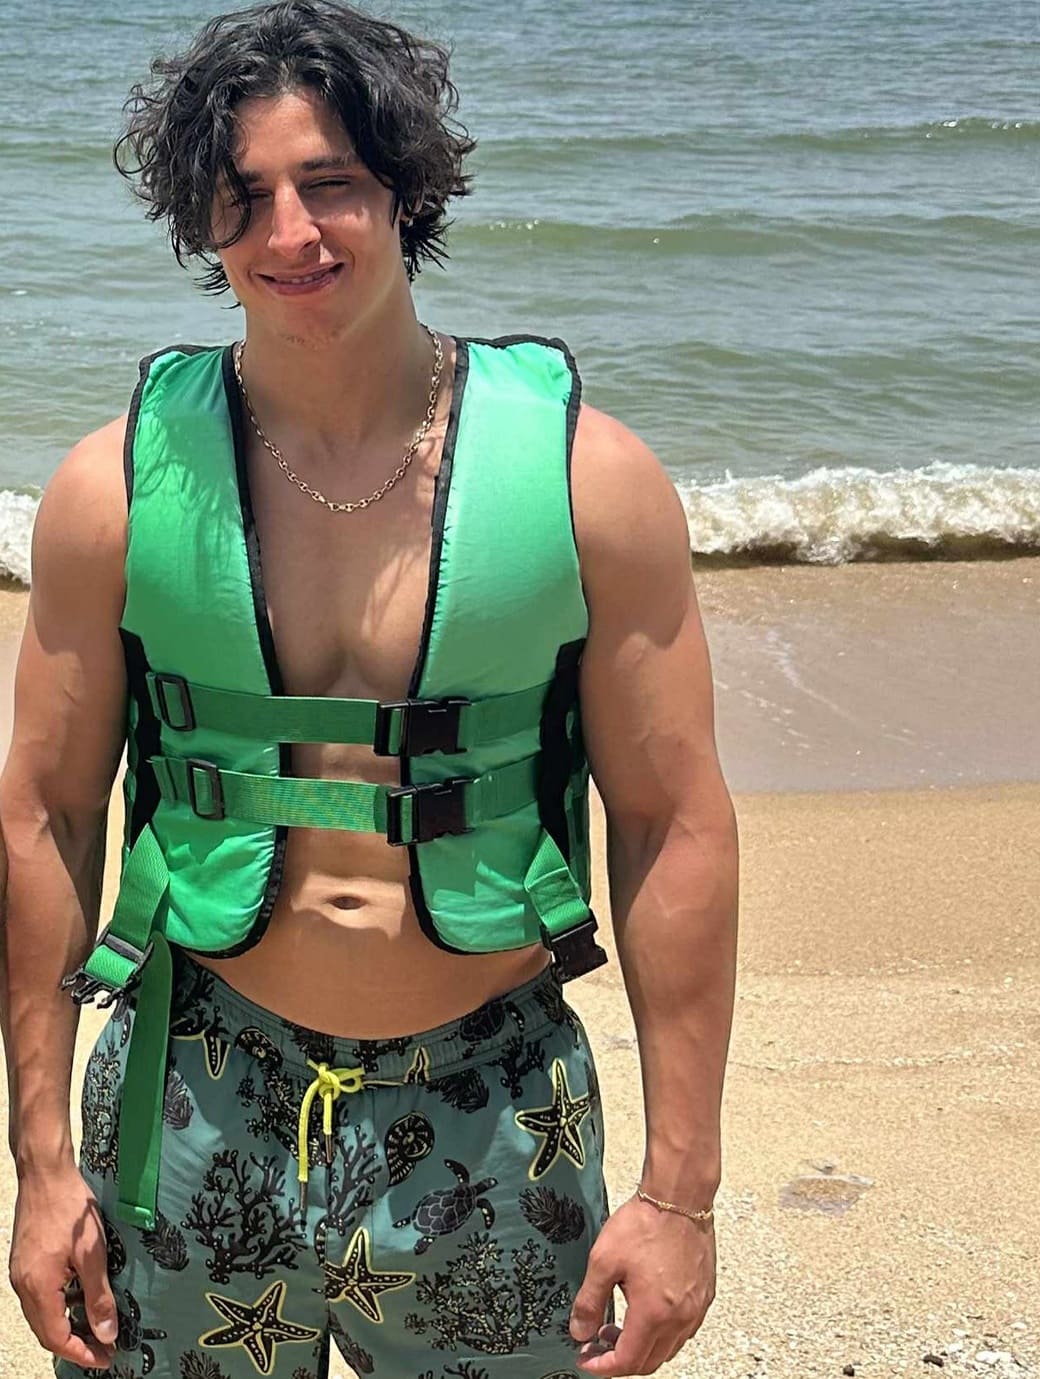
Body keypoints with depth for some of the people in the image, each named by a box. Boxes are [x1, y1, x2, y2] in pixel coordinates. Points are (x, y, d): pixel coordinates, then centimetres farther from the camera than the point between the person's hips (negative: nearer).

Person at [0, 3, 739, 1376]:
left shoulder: (586, 474, -8)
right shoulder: (120, 486, -5)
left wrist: (681, 1188, -5)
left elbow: (675, 827, -5)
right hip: (194, 1114, 1)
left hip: (495, 1126, 0)